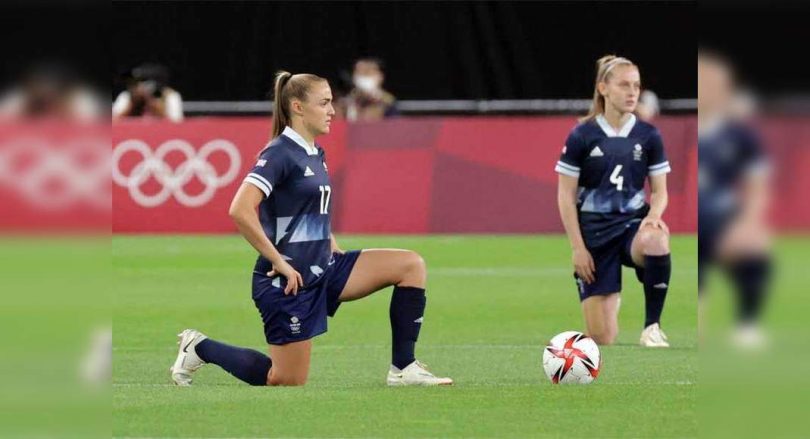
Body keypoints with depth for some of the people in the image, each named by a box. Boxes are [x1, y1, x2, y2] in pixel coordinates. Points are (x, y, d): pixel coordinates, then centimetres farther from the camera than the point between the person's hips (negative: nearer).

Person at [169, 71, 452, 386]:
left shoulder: (315, 154, 12)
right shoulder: (280, 153, -15)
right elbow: (240, 210, -26)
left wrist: (334, 249, 14)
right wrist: (278, 261, -22)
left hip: (323, 269, 8)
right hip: (288, 280, -8)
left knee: (411, 265, -3)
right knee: (289, 381, -1)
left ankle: (403, 369, -2)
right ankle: (200, 348, 18)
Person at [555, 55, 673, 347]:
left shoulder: (648, 135, 1)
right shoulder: (582, 136, -6)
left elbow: (660, 191, 5)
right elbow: (566, 197, -2)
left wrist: (653, 217, -18)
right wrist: (577, 248, -7)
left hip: (634, 222, 1)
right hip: (594, 230, -1)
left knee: (656, 241, -41)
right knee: (603, 339, -4)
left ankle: (652, 326, -24)